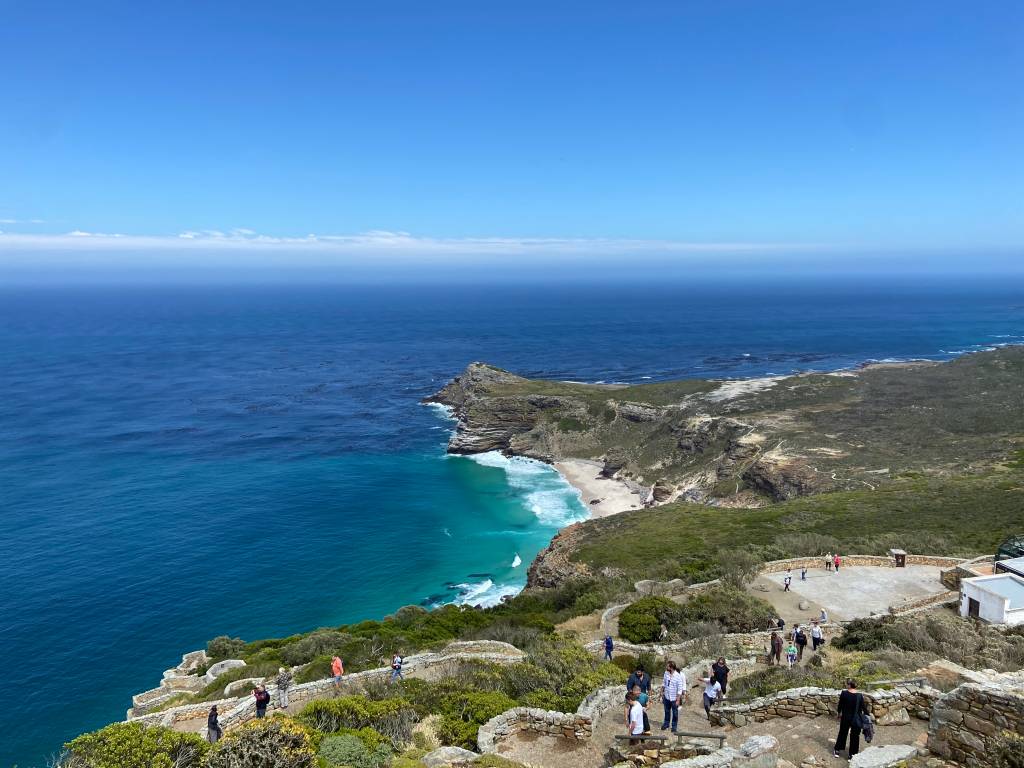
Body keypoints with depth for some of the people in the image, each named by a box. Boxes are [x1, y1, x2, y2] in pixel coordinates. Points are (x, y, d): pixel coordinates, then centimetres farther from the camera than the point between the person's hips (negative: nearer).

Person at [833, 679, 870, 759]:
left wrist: (839, 713, 14)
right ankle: (852, 754, 18)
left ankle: (837, 751, 29)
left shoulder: (844, 693, -13)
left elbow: (840, 705, -3)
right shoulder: (860, 695, -16)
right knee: (855, 736, 13)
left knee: (842, 733, 19)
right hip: (856, 719, -1)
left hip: (845, 718, 1)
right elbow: (864, 707, -9)